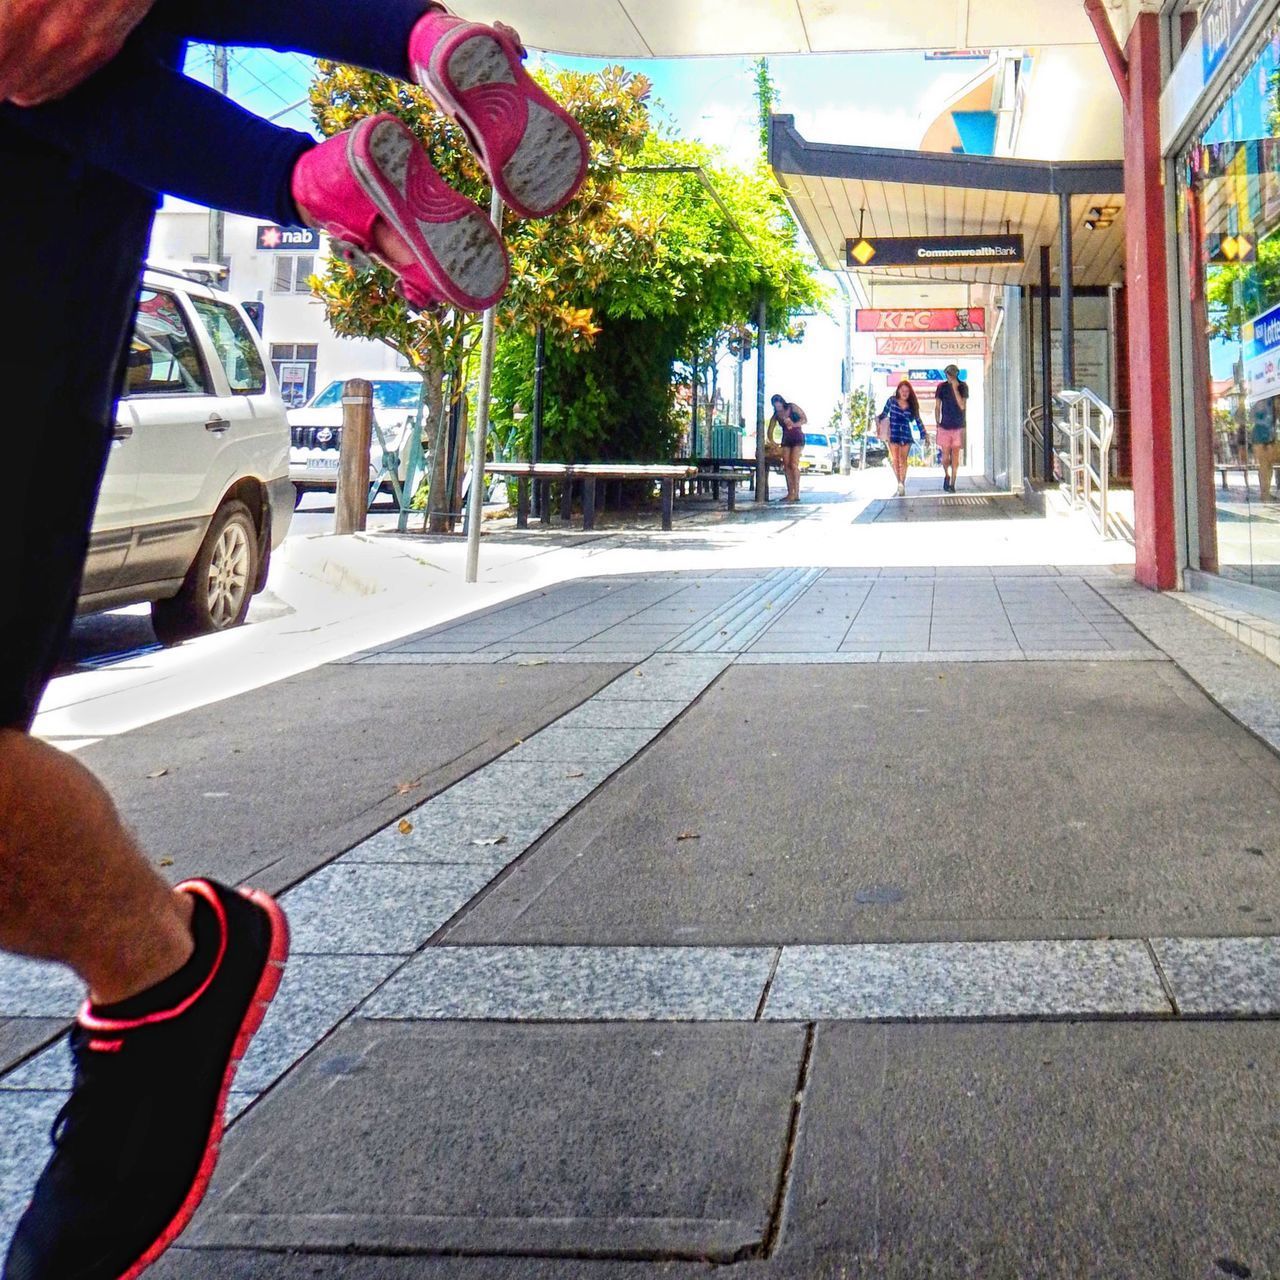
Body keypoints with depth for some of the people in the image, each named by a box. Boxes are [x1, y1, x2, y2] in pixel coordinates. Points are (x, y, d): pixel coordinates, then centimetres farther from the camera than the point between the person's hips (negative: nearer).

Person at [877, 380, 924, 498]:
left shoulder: (912, 405, 6)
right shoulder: (892, 400, 1)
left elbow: (918, 420, 11)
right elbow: (884, 413, 7)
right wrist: (878, 420, -11)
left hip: (906, 435, 1)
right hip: (893, 434, -1)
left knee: (903, 460, 0)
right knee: (895, 460, -7)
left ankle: (902, 485, 3)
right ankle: (900, 483, -2)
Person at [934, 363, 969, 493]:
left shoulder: (963, 387, -1)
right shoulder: (942, 387, 0)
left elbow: (963, 406, -11)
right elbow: (937, 407, 6)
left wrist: (955, 388, -16)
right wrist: (937, 423, 0)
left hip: (958, 427, 0)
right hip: (945, 427, 0)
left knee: (955, 457, 2)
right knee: (945, 456, 0)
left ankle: (952, 484, 10)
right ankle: (946, 475, 28)